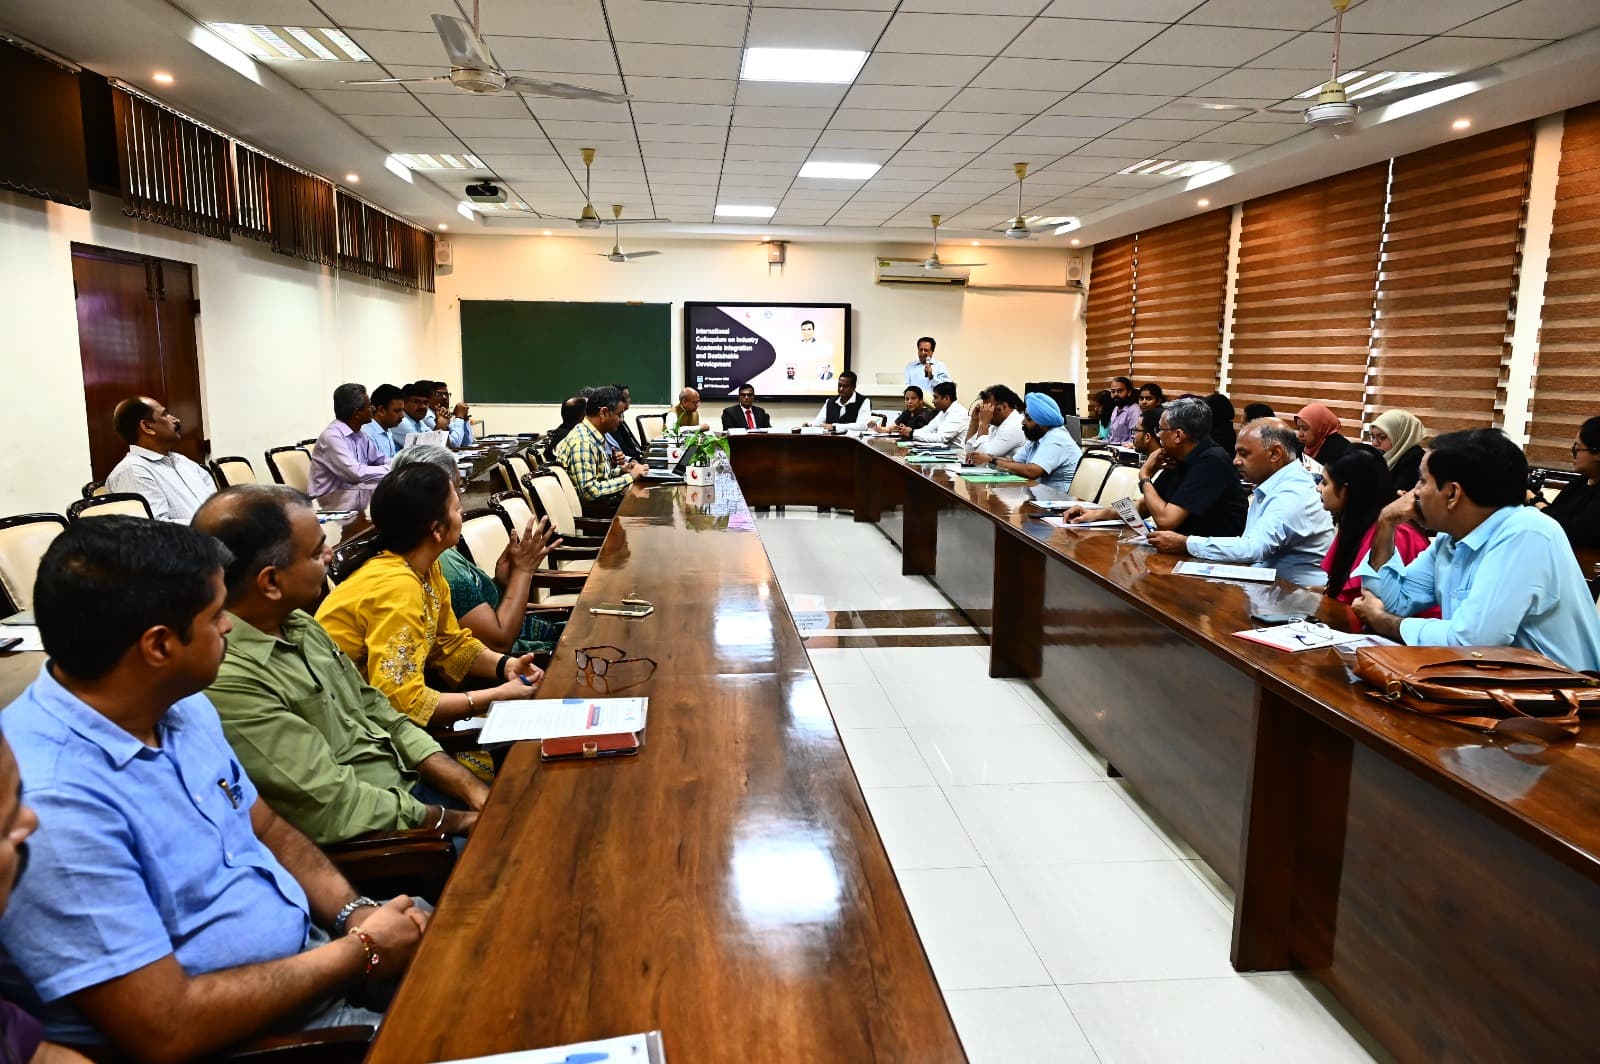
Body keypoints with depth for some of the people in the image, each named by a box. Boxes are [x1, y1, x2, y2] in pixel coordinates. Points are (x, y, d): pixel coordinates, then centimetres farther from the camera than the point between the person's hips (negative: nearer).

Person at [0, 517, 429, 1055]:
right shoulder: (54, 805, -29)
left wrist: (354, 911, -6)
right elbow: (168, 1031, -27)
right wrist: (361, 951, -18)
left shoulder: (181, 707, -1)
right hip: (230, 1038, -8)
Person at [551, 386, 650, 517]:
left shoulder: (593, 436, 9)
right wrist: (630, 477, -20)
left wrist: (621, 471, 2)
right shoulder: (583, 442, -20)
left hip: (601, 502, 9)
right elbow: (589, 491, -27)